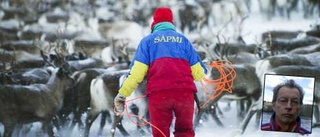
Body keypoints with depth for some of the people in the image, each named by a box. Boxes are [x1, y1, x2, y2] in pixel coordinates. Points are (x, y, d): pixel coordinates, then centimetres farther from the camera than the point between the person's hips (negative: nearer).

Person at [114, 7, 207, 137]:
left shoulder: (148, 40, 17)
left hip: (158, 93, -1)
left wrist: (122, 94, 5)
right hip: (185, 91, 1)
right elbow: (198, 72, 16)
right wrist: (202, 74, 39)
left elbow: (137, 71, 3)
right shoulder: (183, 39, 21)